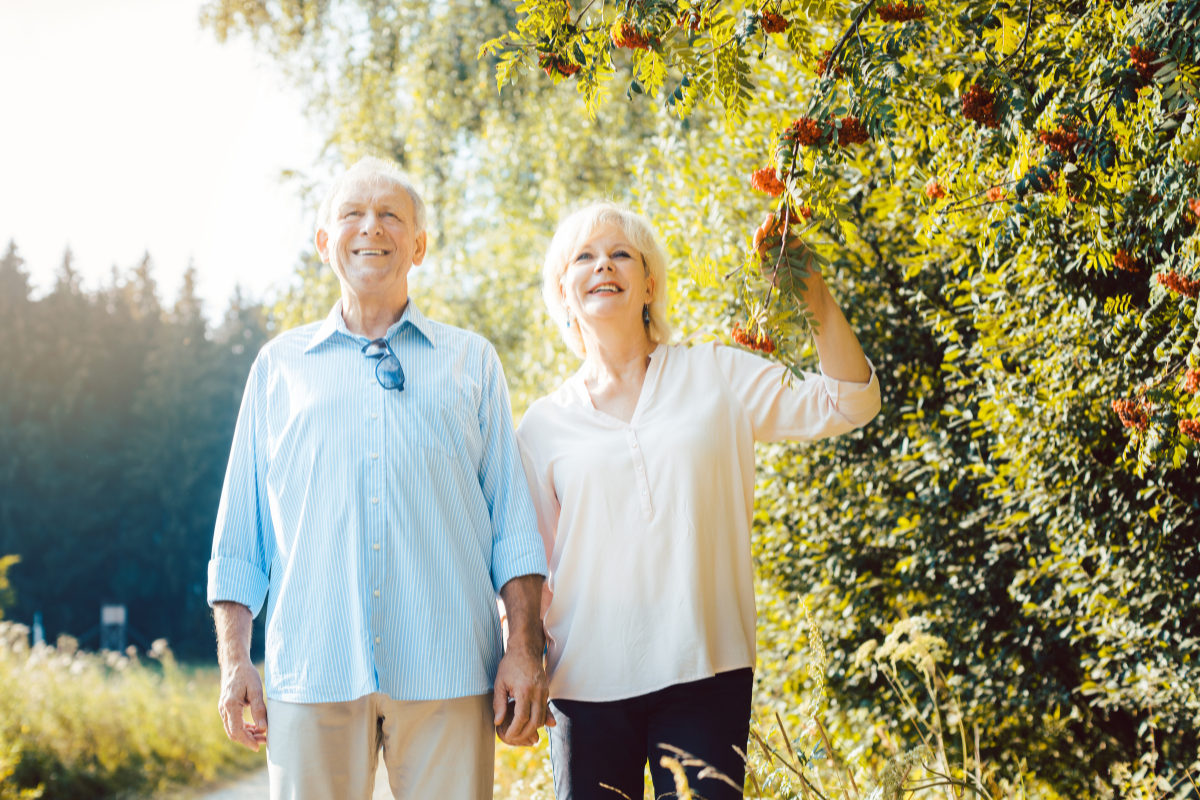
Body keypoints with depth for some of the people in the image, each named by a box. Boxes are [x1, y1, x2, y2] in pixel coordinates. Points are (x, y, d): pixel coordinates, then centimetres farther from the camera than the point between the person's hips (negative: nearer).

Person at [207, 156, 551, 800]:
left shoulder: (471, 361, 15)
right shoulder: (280, 365, 17)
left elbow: (513, 519, 9)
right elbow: (239, 531, 15)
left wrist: (525, 647, -1)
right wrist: (234, 657, 5)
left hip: (447, 670, 0)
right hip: (313, 671, 1)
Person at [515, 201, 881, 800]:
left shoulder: (717, 377, 8)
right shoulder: (543, 426, 9)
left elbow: (845, 405, 2)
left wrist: (815, 296, -8)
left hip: (705, 673, -1)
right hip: (589, 679, 1)